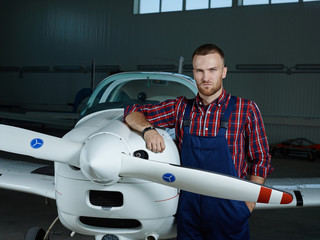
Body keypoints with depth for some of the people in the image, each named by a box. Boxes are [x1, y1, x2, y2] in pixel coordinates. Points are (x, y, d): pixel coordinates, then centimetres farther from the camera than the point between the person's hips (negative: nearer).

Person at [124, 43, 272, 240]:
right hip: (188, 207, 3)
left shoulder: (246, 110, -5)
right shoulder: (181, 108, 2)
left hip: (228, 211, -2)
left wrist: (250, 201, -4)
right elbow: (133, 113, 7)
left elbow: (261, 160, 1)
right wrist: (148, 129, -14)